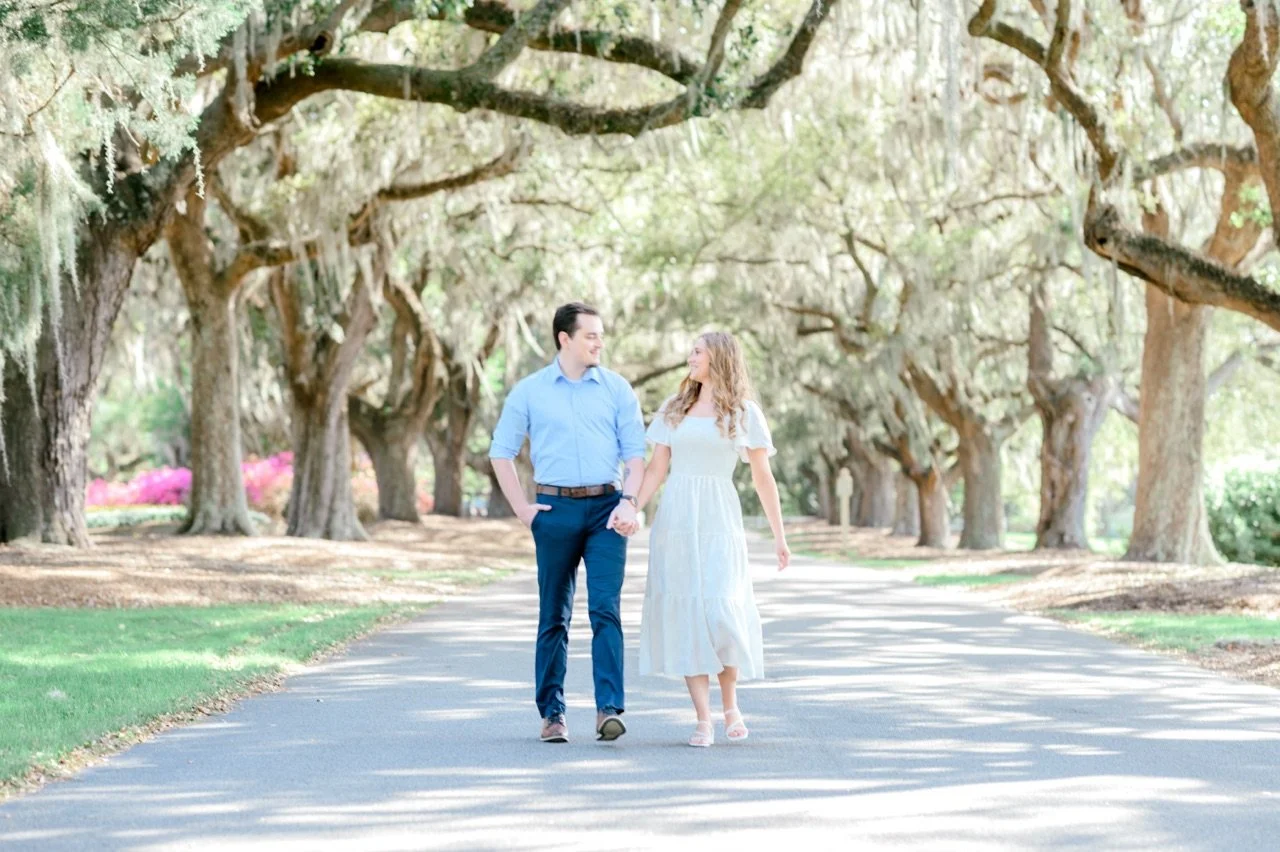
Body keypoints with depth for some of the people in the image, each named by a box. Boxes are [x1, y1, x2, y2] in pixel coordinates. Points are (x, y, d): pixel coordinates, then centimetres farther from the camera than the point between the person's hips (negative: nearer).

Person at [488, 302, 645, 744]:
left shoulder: (616, 388, 6)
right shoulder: (529, 391, 5)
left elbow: (635, 452, 5)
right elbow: (501, 452, 10)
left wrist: (629, 501, -9)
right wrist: (522, 509, 3)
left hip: (606, 507, 0)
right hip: (556, 509, 0)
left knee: (605, 608, -11)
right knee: (554, 616, 5)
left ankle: (609, 708, -14)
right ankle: (551, 712, 13)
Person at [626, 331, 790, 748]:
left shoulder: (744, 413, 4)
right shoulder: (674, 409, 12)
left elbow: (763, 476, 5)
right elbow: (656, 467, 9)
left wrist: (779, 535, 3)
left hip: (718, 522, -3)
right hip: (674, 520, 3)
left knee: (721, 613, -13)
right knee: (685, 616, -2)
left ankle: (731, 705, 10)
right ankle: (703, 720, -1)